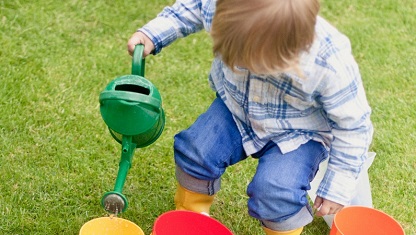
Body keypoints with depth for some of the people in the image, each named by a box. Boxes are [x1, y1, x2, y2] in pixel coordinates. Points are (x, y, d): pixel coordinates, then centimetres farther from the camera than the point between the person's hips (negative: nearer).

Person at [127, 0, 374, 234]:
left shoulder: (330, 64, -38)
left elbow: (353, 124, -20)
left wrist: (338, 188, -14)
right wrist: (153, 33, -13)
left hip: (297, 133, -4)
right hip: (236, 107, 4)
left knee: (275, 191, -25)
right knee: (196, 150, -12)